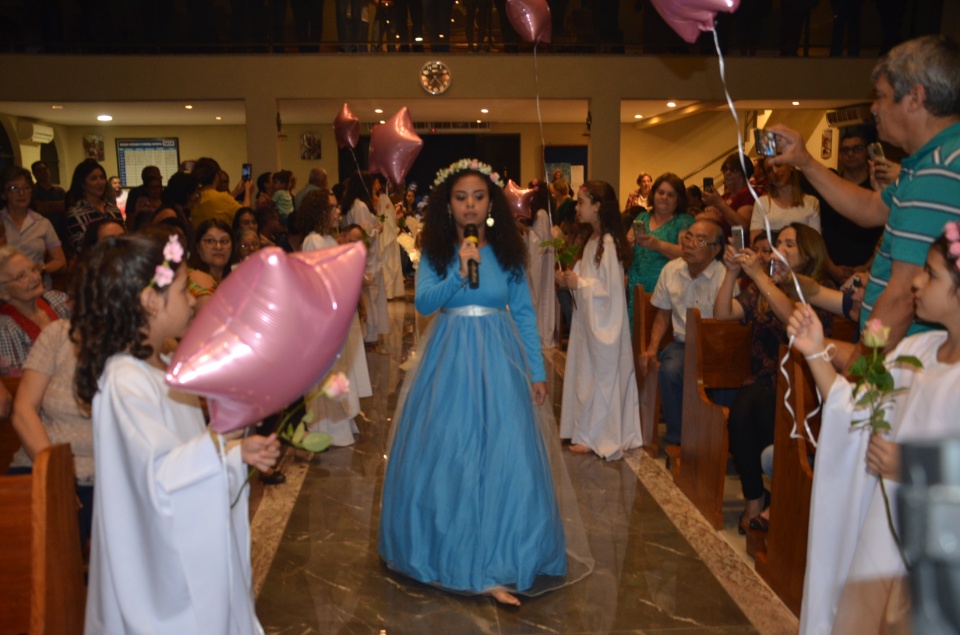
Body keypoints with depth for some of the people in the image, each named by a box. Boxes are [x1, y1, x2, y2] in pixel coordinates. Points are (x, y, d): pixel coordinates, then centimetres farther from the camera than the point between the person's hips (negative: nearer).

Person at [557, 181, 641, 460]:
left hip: (603, 321, -9)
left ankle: (596, 437, 16)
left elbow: (611, 288, -23)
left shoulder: (608, 243, -19)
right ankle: (587, 431, 26)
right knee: (586, 373, 14)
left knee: (600, 375, 3)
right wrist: (570, 279, 0)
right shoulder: (593, 240, 9)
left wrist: (579, 284, -16)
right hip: (588, 318, 9)